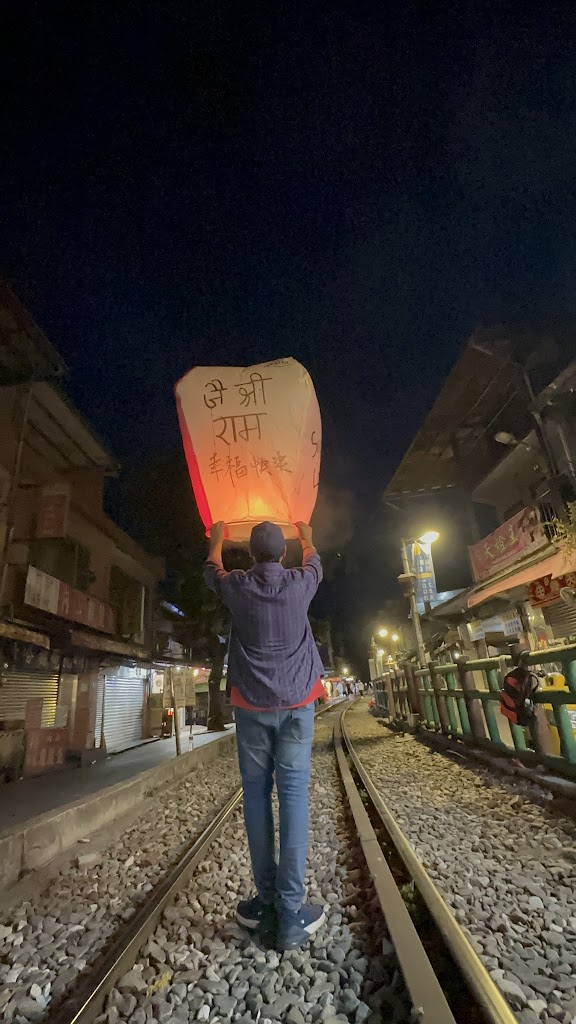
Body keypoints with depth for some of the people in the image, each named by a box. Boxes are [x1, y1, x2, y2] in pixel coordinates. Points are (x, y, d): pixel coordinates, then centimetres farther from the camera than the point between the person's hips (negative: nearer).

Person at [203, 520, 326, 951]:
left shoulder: (238, 587, -2)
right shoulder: (299, 584, -2)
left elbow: (212, 569, 21)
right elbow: (315, 562, 22)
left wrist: (217, 538, 39)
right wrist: (308, 536, 42)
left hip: (253, 705, 1)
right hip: (296, 704, 0)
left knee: (257, 795, 9)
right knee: (294, 794, 0)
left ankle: (267, 900, 14)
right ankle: (290, 911, 2)